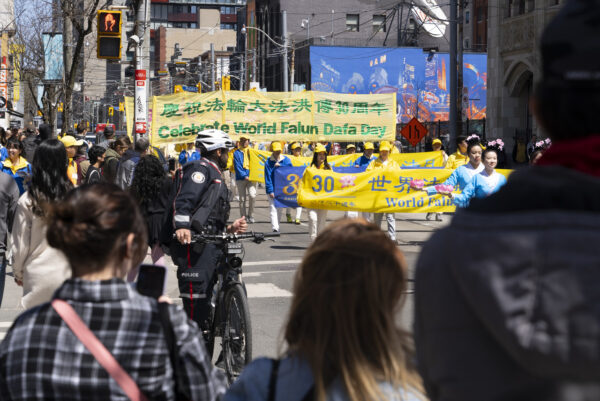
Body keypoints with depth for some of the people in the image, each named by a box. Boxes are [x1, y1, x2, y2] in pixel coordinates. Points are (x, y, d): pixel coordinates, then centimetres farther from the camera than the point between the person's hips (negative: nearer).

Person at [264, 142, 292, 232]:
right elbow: (268, 177, -9)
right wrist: (270, 191, -16)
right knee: (273, 209, -11)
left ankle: (277, 226, 25)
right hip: (272, 189, -3)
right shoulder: (268, 162, -5)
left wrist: (280, 166, -16)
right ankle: (275, 228, -17)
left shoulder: (286, 160, 3)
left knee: (280, 209, 12)